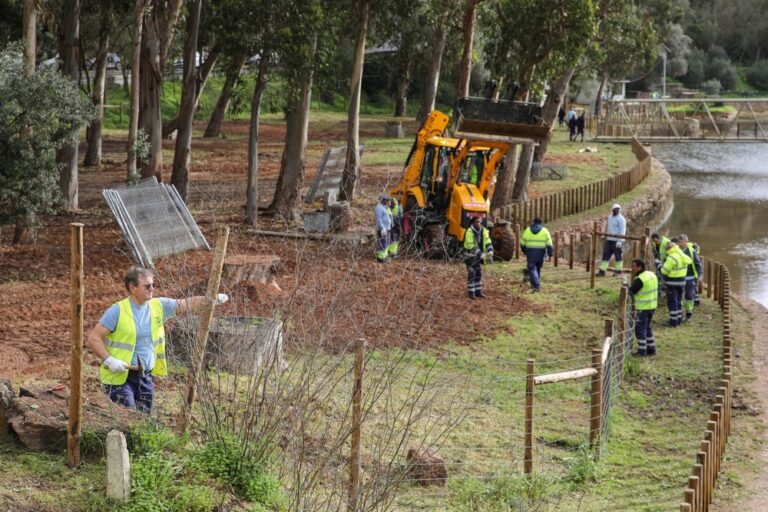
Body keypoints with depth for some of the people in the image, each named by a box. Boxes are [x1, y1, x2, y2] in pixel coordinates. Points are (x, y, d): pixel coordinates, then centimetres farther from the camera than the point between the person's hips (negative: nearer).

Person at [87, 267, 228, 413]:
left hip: (146, 377, 6)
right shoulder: (118, 311, -10)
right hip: (119, 377, -6)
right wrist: (108, 360, -22)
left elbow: (187, 305, 4)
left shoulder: (158, 306, 5)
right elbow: (93, 338, -9)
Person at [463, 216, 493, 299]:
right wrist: (482, 255, -28)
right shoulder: (469, 232, -22)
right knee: (471, 274, -5)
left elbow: (488, 242, -6)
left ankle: (478, 291, 17)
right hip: (470, 255, -6)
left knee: (479, 273, 9)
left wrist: (490, 252, -24)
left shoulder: (483, 231, -2)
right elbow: (472, 247, -25)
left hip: (478, 256, 7)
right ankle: (471, 292, 1)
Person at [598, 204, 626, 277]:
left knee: (618, 256, 0)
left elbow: (622, 231, -15)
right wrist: (606, 237, 22)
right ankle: (602, 271, 2)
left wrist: (620, 241, -21)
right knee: (606, 255, 3)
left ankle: (618, 271, 8)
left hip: (617, 241, -8)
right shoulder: (610, 217, 16)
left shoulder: (621, 219, -9)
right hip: (609, 240, 8)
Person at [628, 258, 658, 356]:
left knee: (640, 329, 2)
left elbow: (630, 293, -17)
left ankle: (641, 351, 6)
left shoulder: (640, 280, -21)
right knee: (647, 327, 20)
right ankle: (651, 349, 23)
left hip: (642, 308, -8)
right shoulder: (652, 275, 6)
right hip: (652, 306, 8)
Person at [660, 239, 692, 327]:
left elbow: (664, 271, -18)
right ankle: (679, 320, 23)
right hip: (681, 281, 8)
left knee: (672, 302, 0)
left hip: (672, 282, -8)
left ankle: (673, 321, 1)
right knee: (678, 301, 18)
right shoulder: (683, 256, 6)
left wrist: (663, 265, 3)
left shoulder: (672, 257, -19)